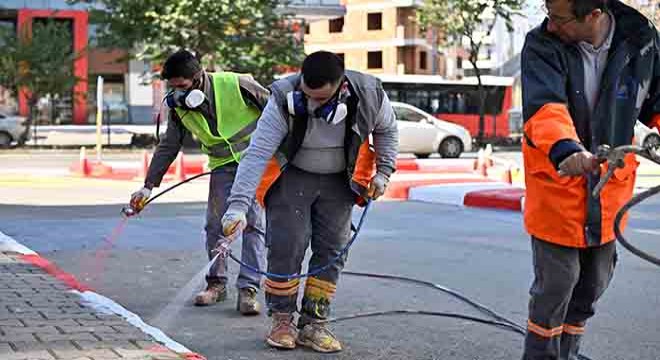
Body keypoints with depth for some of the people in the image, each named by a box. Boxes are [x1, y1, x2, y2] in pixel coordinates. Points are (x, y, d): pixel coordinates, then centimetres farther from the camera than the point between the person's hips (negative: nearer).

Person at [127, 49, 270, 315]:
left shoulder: (237, 85, -20)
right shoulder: (179, 107, -4)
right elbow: (168, 147, 6)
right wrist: (149, 186, 3)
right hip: (222, 166, 4)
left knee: (254, 223, -8)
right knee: (215, 224, -1)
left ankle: (248, 288, -6)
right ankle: (216, 283, 15)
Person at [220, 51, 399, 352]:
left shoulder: (369, 96, -23)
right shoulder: (284, 100, -30)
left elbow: (386, 129, 2)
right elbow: (257, 154, -32)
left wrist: (383, 171, -5)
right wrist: (238, 205, -38)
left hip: (339, 181, 2)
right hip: (291, 177, -2)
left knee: (332, 250, -1)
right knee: (286, 246, -10)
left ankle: (313, 324, 11)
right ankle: (282, 321, 8)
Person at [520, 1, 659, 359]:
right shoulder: (541, 45, -19)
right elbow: (544, 106, -36)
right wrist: (566, 150, -55)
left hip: (611, 181, 4)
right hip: (556, 183, -4)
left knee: (593, 284, 16)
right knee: (556, 284, -1)